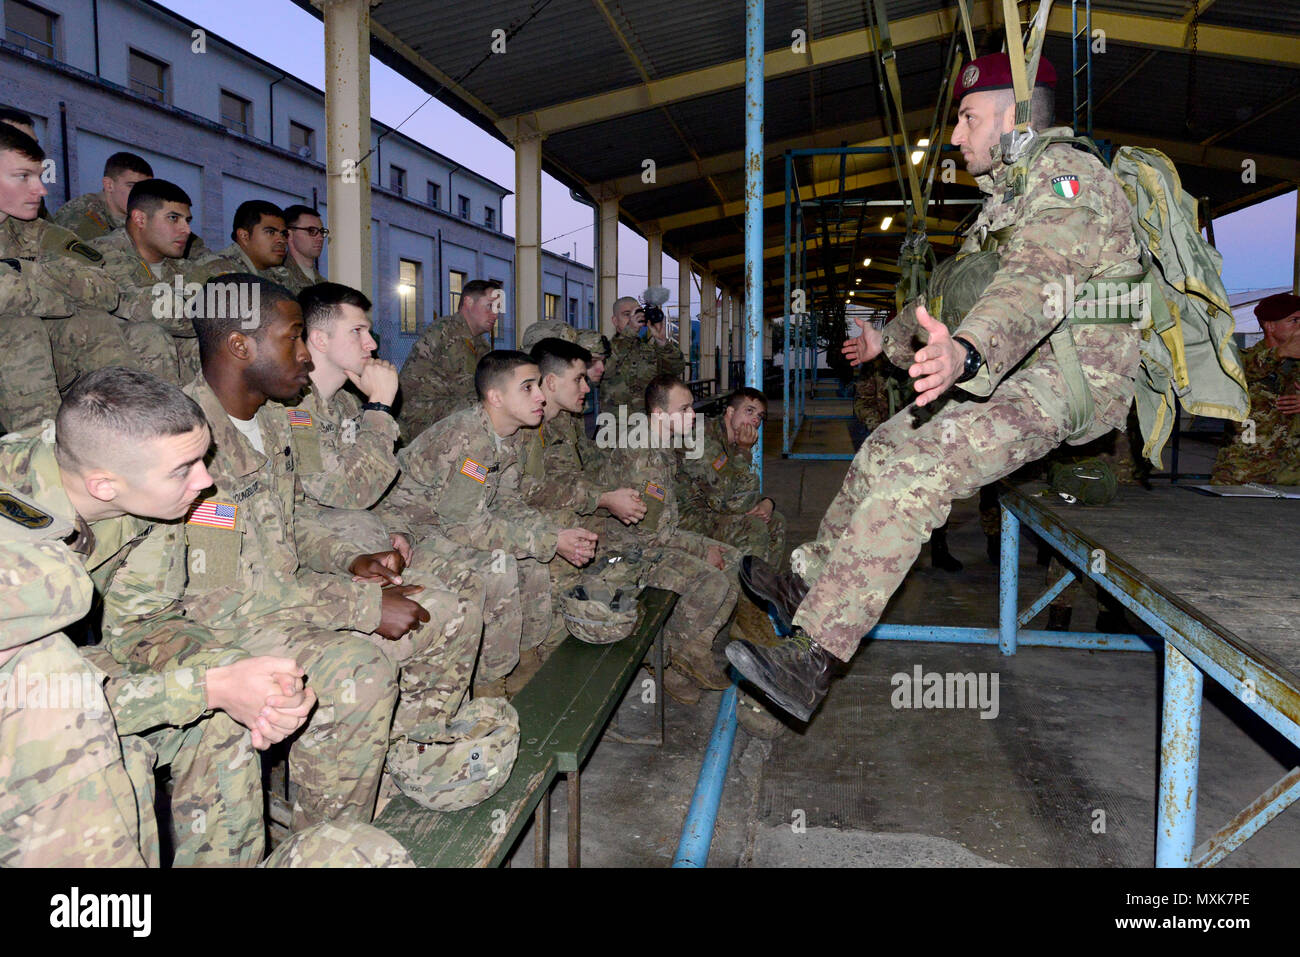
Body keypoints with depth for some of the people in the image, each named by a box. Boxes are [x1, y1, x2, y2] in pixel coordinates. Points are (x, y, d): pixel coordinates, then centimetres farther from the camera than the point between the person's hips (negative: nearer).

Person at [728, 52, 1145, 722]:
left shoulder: (1064, 174, -12)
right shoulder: (1008, 194, 22)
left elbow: (1036, 281, -33)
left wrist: (967, 353, -52)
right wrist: (890, 339, 46)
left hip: (1071, 377, -11)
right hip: (1020, 373, 11)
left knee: (915, 470, -30)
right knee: (885, 448, 12)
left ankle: (812, 655, -33)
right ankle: (808, 582, 24)